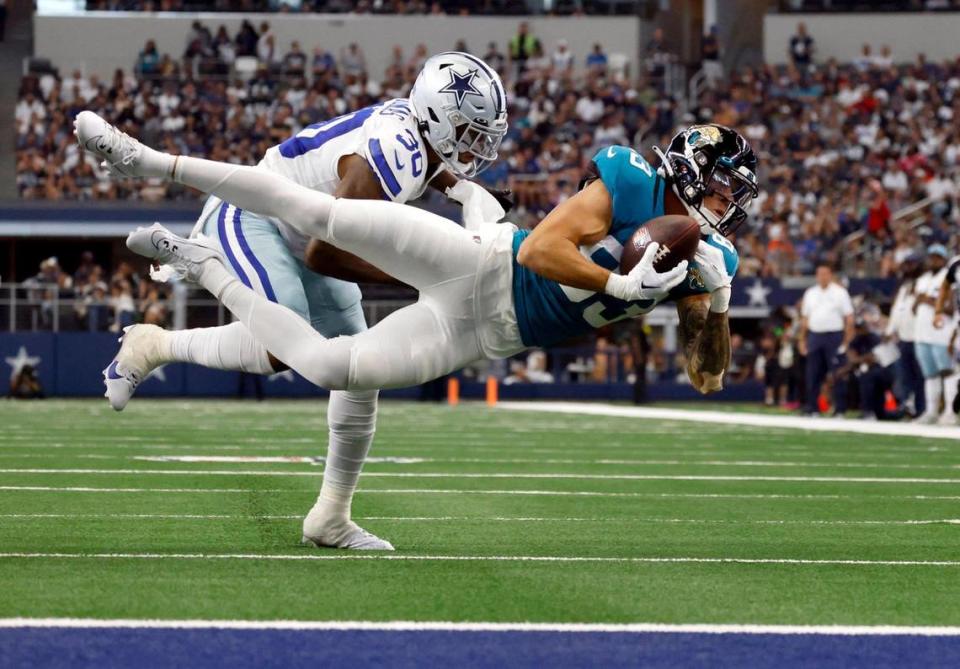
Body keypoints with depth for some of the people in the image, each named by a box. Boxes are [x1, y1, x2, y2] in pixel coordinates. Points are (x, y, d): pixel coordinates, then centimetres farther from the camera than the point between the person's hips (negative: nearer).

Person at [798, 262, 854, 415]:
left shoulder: (840, 292, -1)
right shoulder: (810, 293, 13)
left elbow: (849, 319, -4)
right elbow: (805, 318, 17)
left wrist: (846, 341, -10)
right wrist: (802, 340, 10)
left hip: (834, 336, -4)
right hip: (814, 335, 4)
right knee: (813, 373, 3)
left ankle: (840, 408, -3)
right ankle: (812, 406, 9)